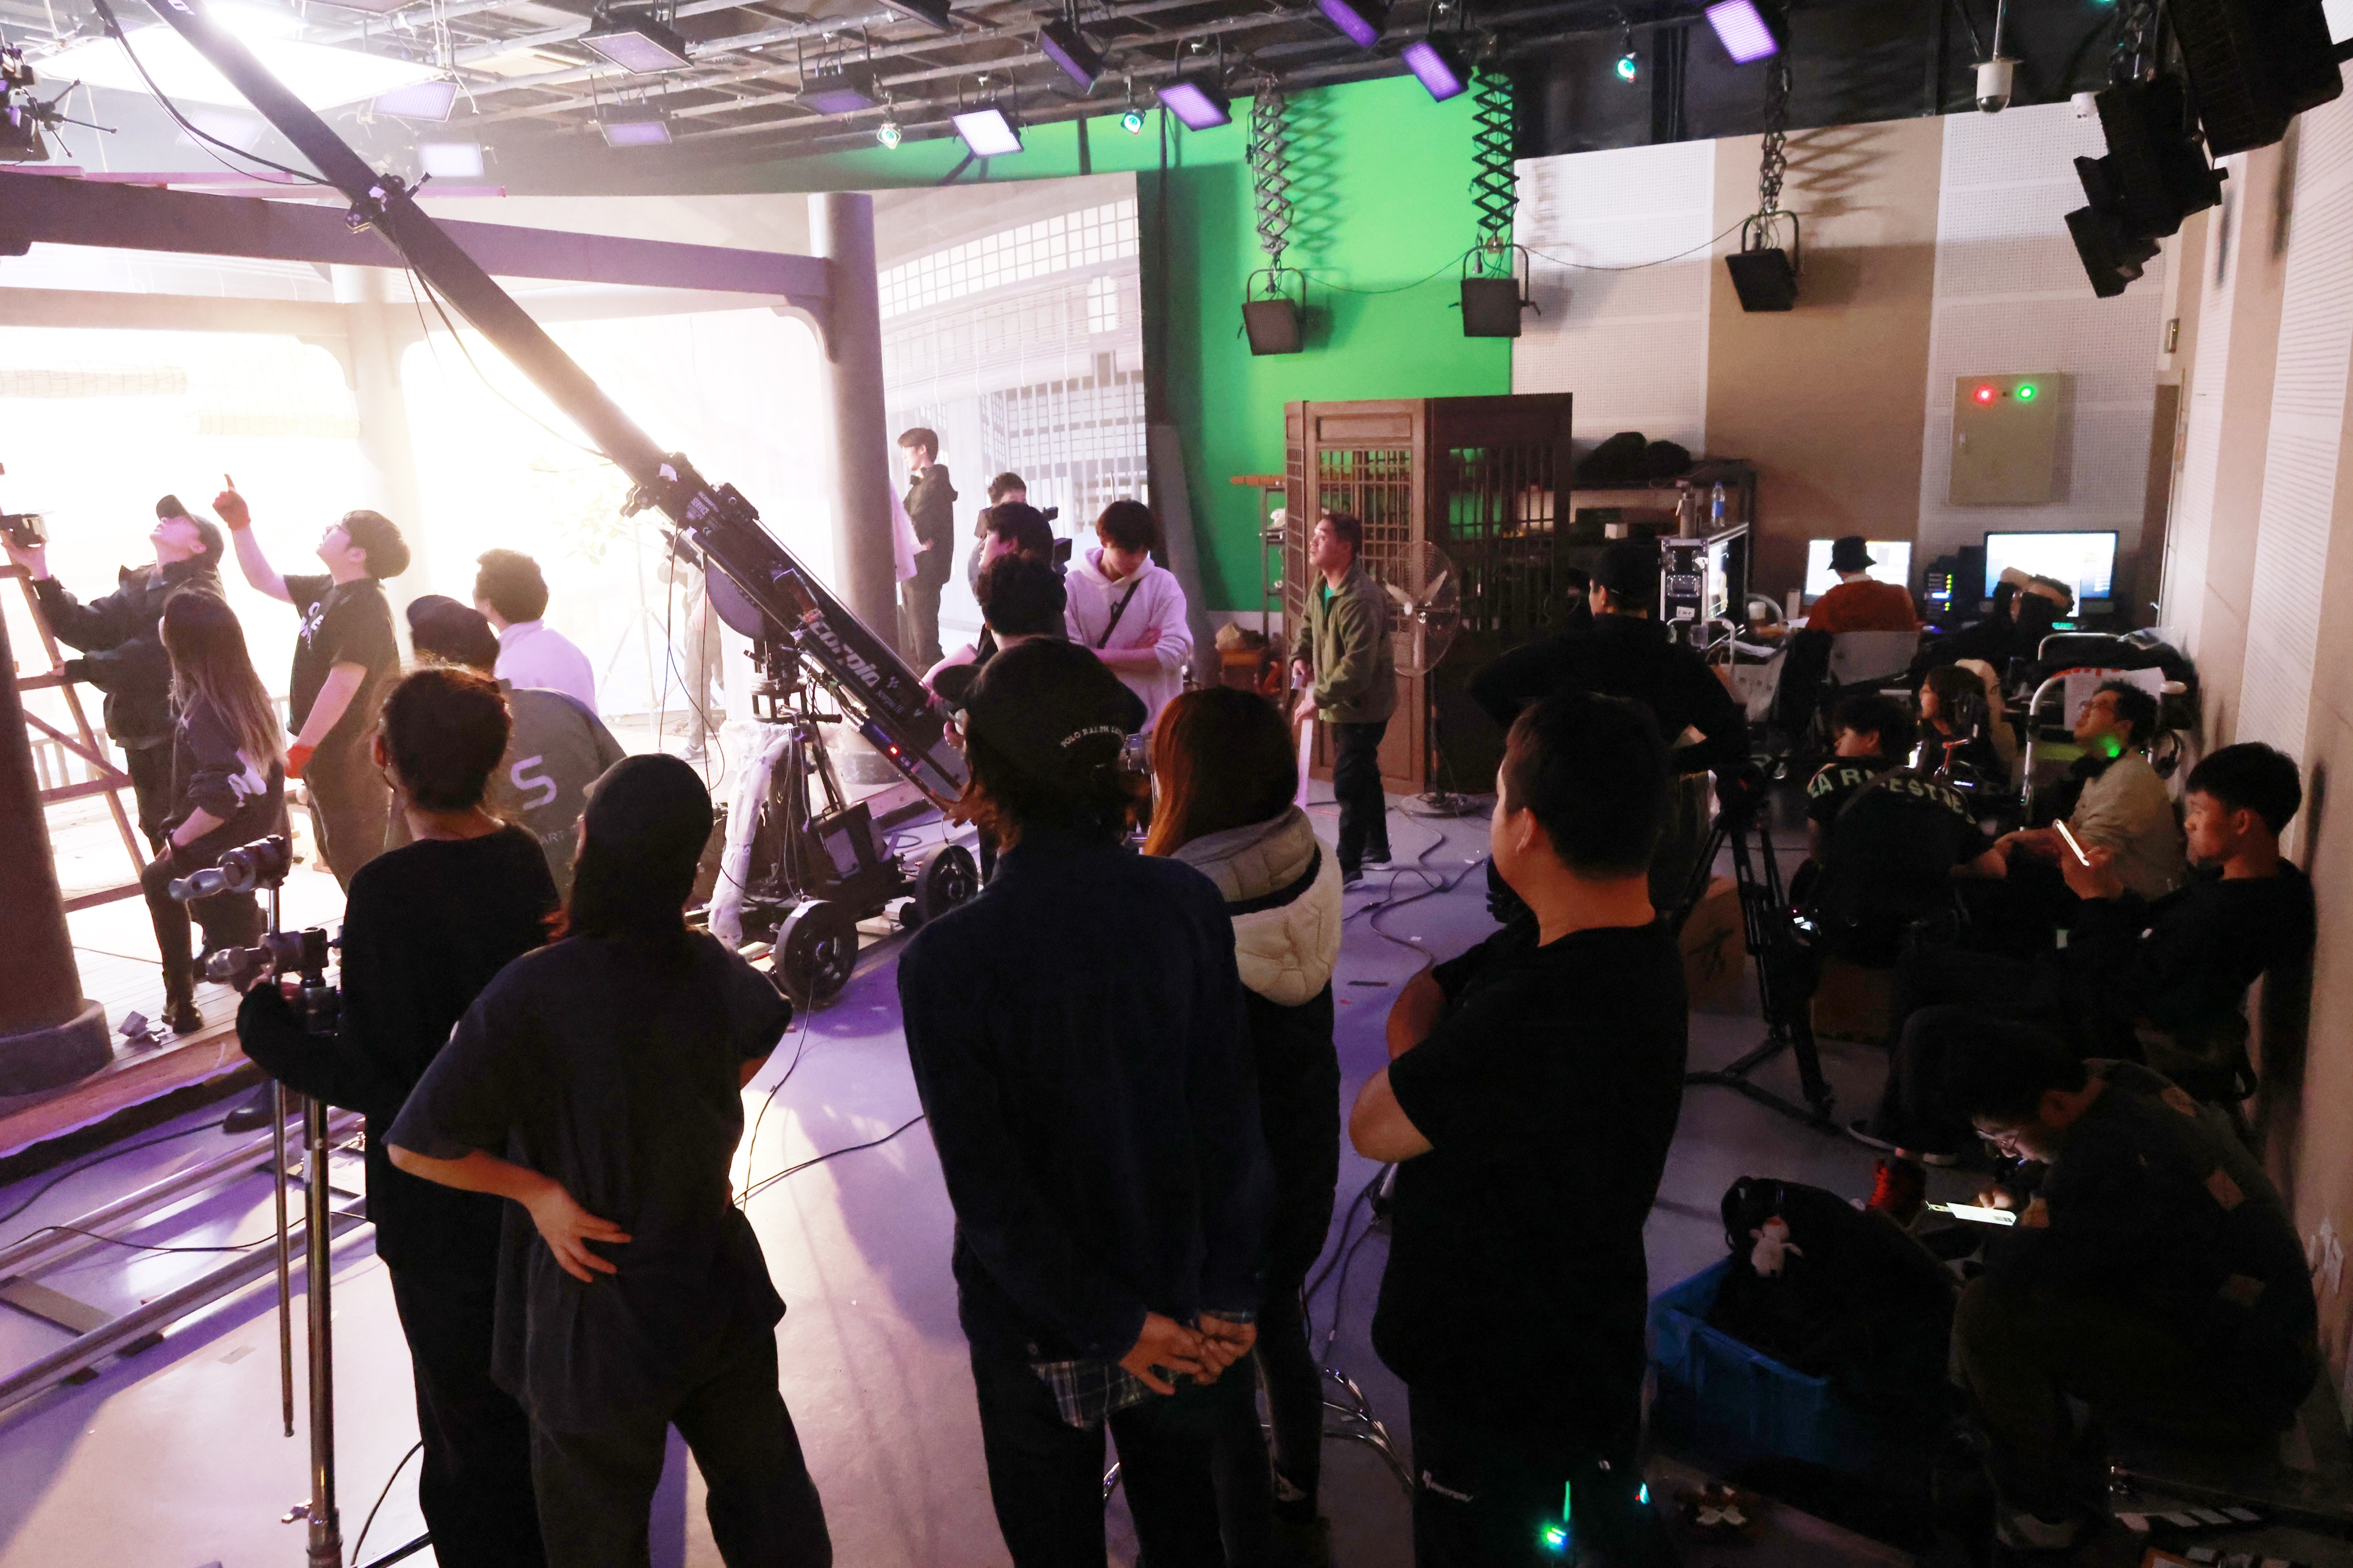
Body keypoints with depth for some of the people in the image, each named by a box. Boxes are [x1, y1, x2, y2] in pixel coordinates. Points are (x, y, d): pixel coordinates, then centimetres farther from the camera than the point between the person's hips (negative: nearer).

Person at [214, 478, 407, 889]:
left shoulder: (363, 606, -21)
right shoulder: (327, 590, 9)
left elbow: (342, 687, -26)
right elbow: (264, 580, 22)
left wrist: (299, 750, -22)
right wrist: (239, 524, 14)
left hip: (351, 759, -10)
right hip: (328, 752, 10)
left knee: (357, 860, -3)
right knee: (339, 854, 21)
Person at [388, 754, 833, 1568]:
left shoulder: (533, 992, -24)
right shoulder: (713, 969, -7)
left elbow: (415, 1147, -21)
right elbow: (764, 1030, 16)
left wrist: (535, 1188, -8)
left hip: (599, 1313, -4)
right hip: (719, 1289, 4)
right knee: (768, 1500, 22)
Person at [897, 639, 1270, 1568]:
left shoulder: (947, 960, -23)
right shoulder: (1188, 903, -15)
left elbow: (987, 1186, -21)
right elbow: (1231, 1115, -12)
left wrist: (1112, 1323, -12)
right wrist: (1227, 1293, -5)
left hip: (1039, 1321, -3)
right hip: (1182, 1304, 3)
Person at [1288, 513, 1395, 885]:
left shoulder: (1361, 598, -28)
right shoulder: (1320, 587, 3)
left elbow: (1358, 666, -32)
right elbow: (1309, 627, 22)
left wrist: (1318, 698, -29)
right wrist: (1300, 657, 2)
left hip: (1364, 704, -10)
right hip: (1342, 702, 10)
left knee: (1348, 783, -7)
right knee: (1364, 775, 22)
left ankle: (1348, 865, 3)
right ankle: (1377, 846, 38)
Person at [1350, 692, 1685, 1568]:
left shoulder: (1546, 1014, -36)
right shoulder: (1627, 948, -5)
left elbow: (1372, 1127, -22)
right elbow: (1423, 995, 5)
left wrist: (1423, 1031, -6)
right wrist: (1428, 1058, -15)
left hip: (1502, 1371, -8)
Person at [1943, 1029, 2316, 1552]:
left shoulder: (2108, 1153, -29)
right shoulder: (2130, 1086, -1)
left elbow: (2015, 1267, -27)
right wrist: (2025, 1200, 9)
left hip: (2236, 1393, -10)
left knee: (1989, 1314, -21)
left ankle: (2040, 1511, 0)